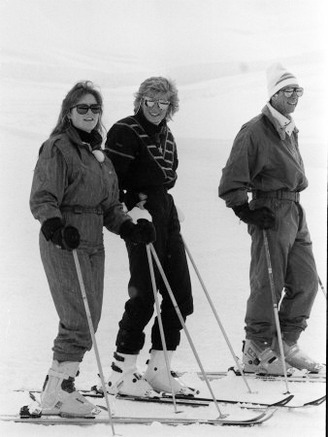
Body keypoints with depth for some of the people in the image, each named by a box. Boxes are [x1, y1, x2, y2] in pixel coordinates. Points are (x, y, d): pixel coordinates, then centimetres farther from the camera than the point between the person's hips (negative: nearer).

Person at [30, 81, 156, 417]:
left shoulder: (97, 152, 20)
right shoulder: (57, 149, -6)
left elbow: (109, 206, 22)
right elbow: (42, 199, -14)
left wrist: (129, 228, 6)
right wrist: (55, 226, -32)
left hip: (92, 243, 8)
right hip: (64, 242, -8)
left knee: (88, 322, 7)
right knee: (79, 320, -14)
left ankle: (61, 386, 15)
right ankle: (56, 394, -9)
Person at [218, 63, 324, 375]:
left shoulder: (290, 131, 17)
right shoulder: (255, 131, -10)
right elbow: (232, 181, -11)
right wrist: (247, 211, -15)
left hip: (295, 211, 9)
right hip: (271, 214, -9)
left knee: (306, 281, 8)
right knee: (268, 284, -4)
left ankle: (287, 344, 20)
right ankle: (257, 352, 7)